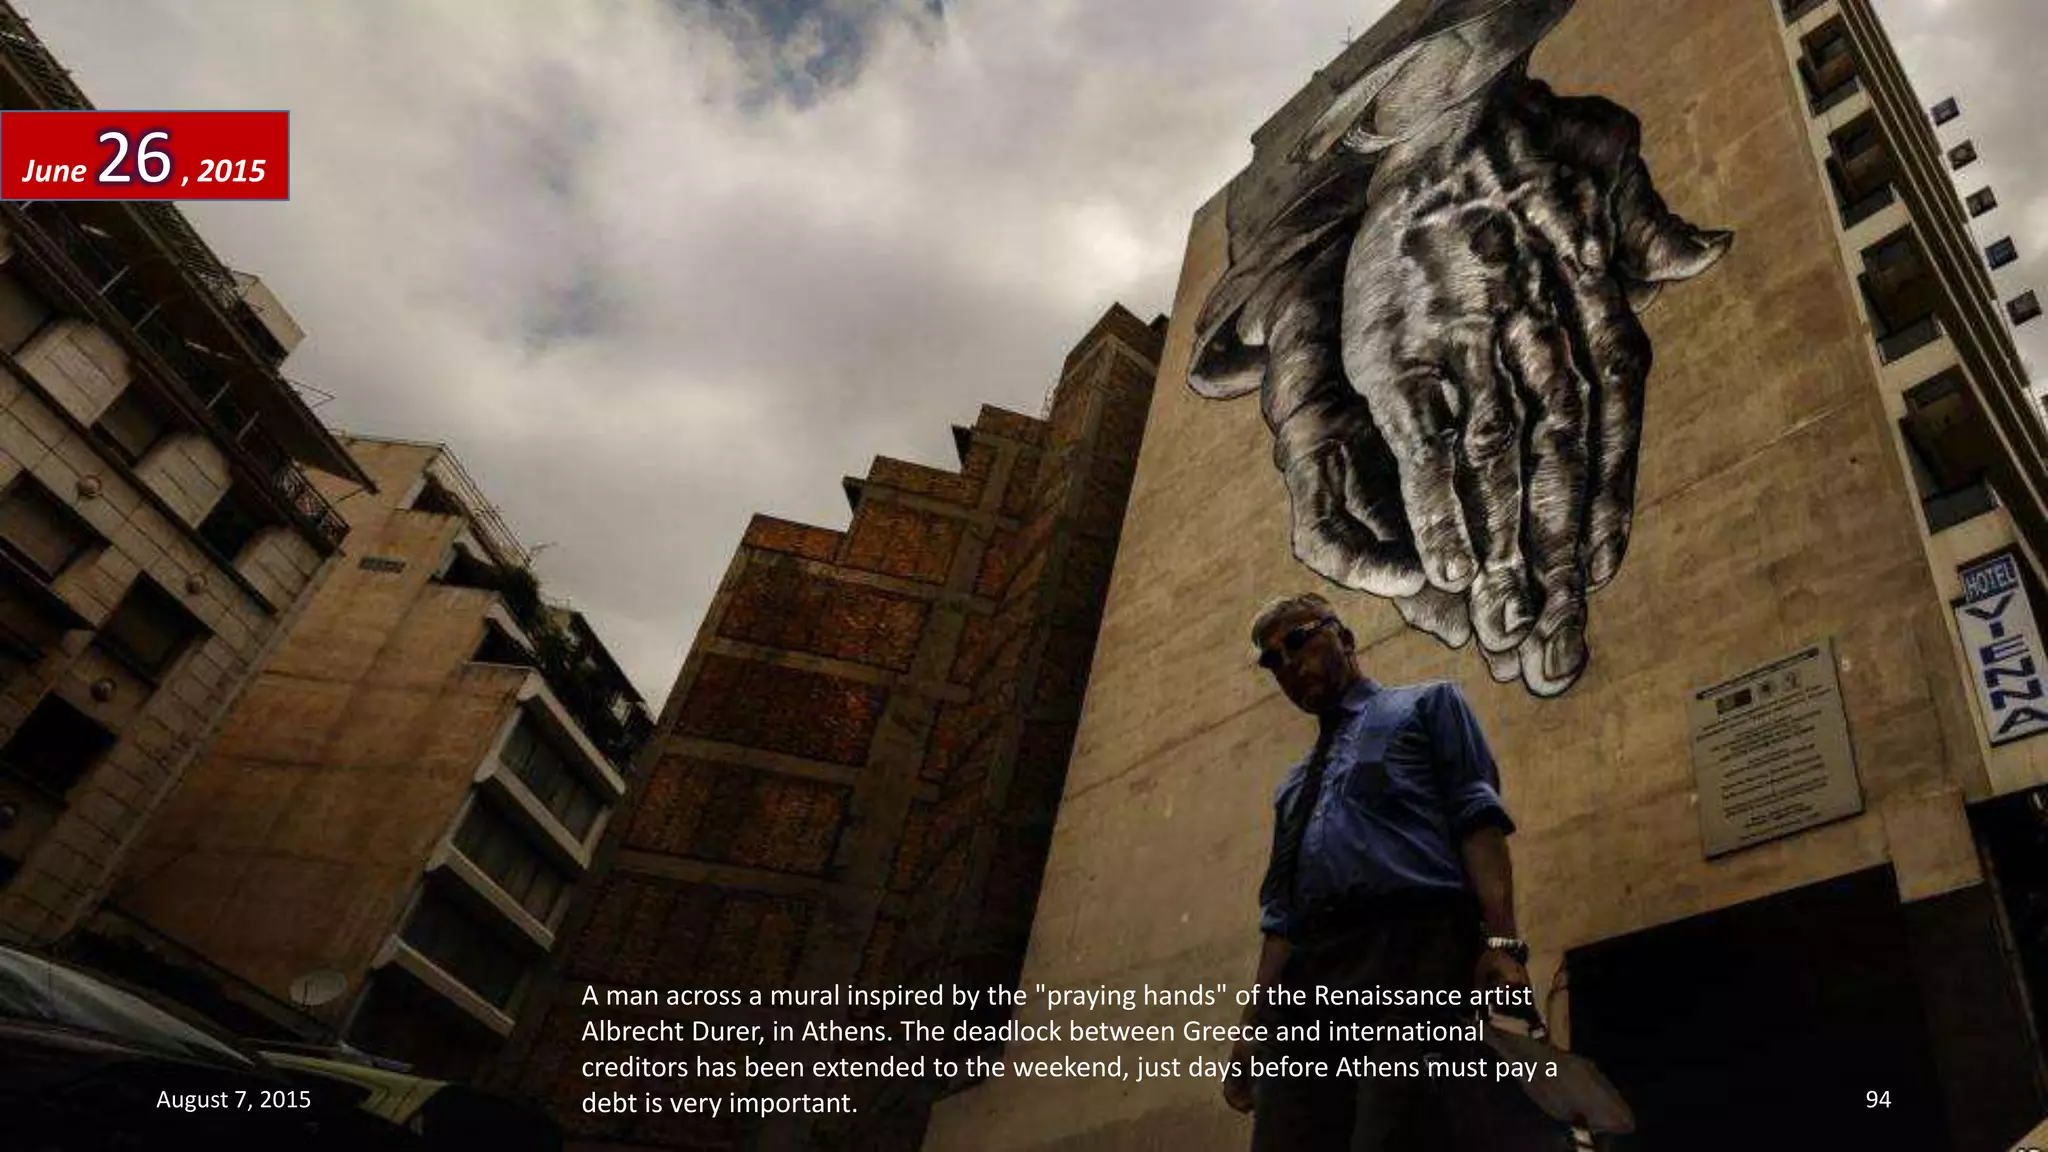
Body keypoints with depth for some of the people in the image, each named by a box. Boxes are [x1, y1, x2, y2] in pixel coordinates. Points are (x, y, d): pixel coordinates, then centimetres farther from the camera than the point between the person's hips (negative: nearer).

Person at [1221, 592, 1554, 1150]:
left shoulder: (1427, 705, 17)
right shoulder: (1295, 787, 31)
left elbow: (1477, 817, 1)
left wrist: (1501, 940, -13)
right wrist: (1255, 1021, 14)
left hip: (1416, 945, -5)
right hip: (1306, 979, 6)